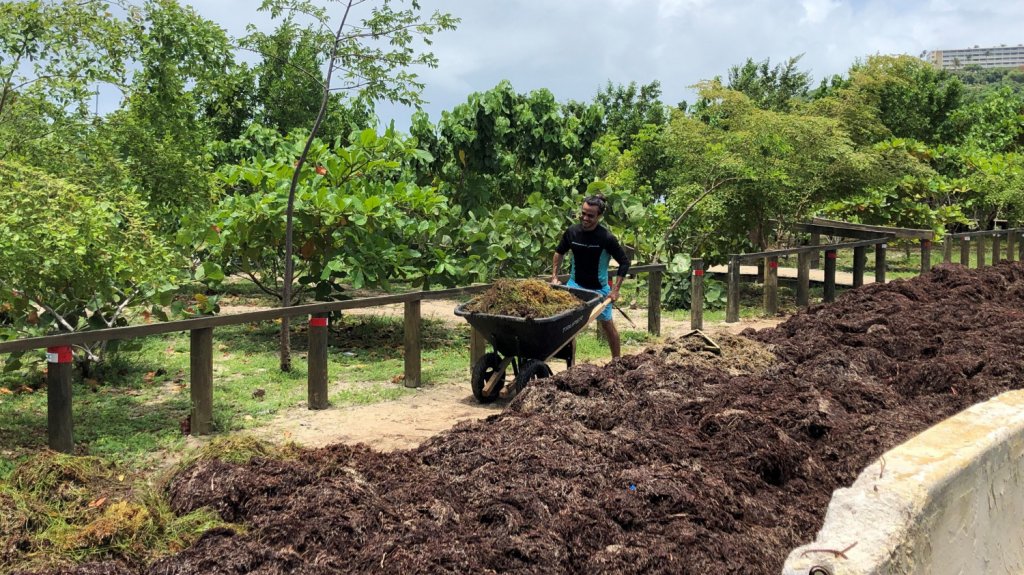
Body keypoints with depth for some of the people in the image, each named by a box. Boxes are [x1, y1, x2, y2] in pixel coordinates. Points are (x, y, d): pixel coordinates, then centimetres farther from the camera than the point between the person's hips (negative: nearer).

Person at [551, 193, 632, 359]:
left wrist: (615, 289, -15)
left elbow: (624, 262, -12)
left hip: (599, 288, -3)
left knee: (607, 324, 10)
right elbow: (559, 252, 9)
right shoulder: (572, 232, -9)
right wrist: (554, 277, 3)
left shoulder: (607, 238, -20)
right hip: (575, 284, 3)